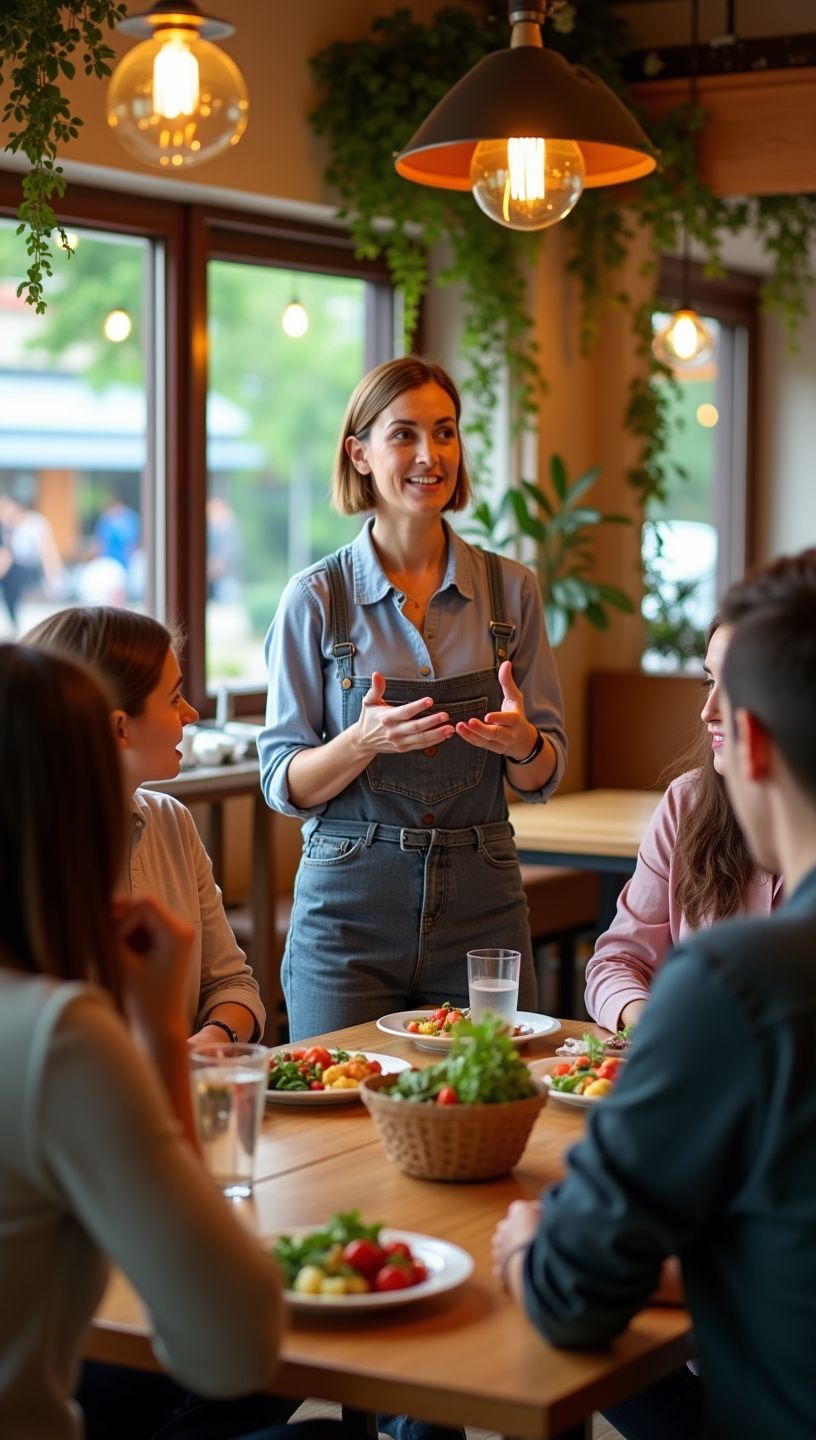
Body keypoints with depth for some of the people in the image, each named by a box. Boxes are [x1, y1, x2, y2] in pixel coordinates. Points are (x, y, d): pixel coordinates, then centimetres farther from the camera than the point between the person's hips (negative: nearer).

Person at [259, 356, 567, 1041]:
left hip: (481, 907, 2)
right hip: (351, 913, -2)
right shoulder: (316, 598, -2)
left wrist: (520, 742, -15)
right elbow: (283, 782, -2)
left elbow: (544, 776, 8)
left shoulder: (511, 589, 5)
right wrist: (364, 740, -21)